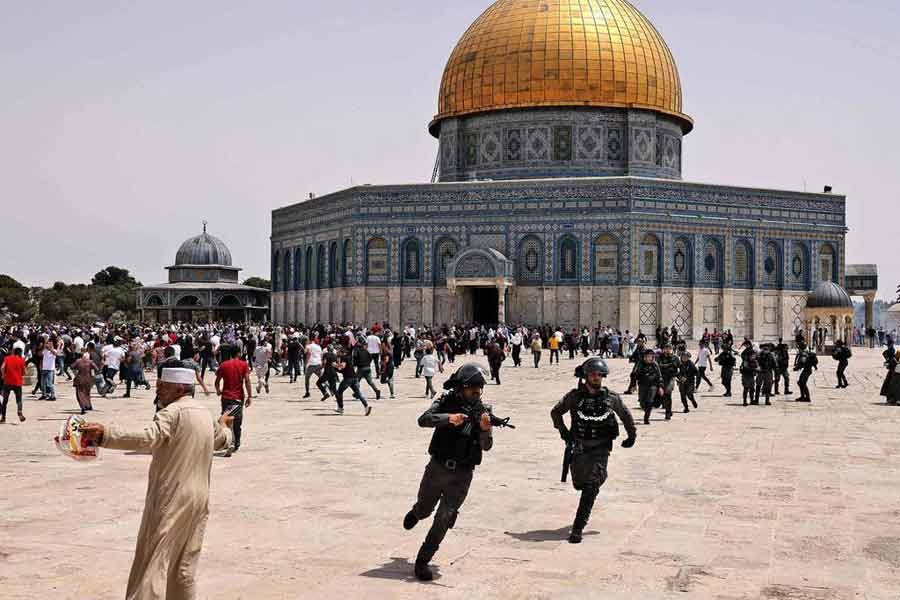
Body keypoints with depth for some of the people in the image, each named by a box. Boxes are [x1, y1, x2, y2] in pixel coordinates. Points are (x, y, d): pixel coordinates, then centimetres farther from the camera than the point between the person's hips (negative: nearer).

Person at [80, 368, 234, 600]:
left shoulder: (173, 412, -13)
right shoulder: (205, 414, 12)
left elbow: (148, 439, -31)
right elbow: (222, 440, 32)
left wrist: (104, 433, -40)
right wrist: (224, 425, 55)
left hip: (170, 500, -7)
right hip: (198, 499, 7)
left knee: (153, 563, -6)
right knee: (184, 568, 15)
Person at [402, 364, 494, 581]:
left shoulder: (481, 411, -7)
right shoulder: (447, 401, -7)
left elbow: (486, 446, -17)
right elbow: (423, 420, -23)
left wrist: (485, 429, -38)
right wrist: (448, 418, -39)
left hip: (461, 475, -1)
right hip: (437, 468, 1)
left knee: (444, 519, -7)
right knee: (424, 510, 19)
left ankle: (423, 561, 6)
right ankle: (414, 513, 56)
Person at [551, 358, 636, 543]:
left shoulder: (611, 398, -4)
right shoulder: (575, 396, -5)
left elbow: (626, 415, 13)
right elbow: (555, 412, 9)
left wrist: (632, 436, 18)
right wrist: (563, 431, 1)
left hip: (600, 449, -2)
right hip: (579, 448, 2)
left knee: (590, 488, -12)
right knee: (579, 483, 11)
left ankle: (578, 528, -8)